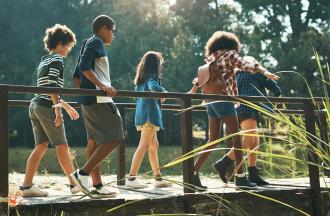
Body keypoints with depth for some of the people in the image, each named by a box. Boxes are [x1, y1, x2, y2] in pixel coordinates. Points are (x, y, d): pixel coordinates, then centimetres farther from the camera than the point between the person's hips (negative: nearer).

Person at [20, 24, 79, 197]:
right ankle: (75, 184, 5)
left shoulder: (44, 60, 24)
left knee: (41, 146, 6)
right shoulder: (56, 59, -5)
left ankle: (27, 186, 2)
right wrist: (58, 109, -21)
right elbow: (52, 86, -17)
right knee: (62, 146, -2)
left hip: (35, 106, 9)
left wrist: (68, 108, 30)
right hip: (47, 107, -9)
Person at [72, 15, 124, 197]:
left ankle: (97, 185, 9)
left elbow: (76, 76, 24)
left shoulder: (88, 44, 23)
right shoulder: (96, 42, -5)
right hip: (99, 99, -10)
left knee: (95, 141, 8)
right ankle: (82, 174, -13)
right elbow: (84, 66, -21)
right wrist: (101, 85, -28)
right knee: (114, 138, -9)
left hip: (88, 100, 10)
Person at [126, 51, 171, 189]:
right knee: (144, 146, -10)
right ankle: (131, 178, -12)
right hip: (150, 114, -9)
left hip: (142, 115, 9)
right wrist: (163, 91, -10)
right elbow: (153, 87, -29)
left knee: (154, 145, 13)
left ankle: (158, 178, 17)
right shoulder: (152, 77, -8)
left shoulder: (142, 79, 17)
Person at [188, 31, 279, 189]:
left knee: (213, 140, 7)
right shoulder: (230, 53, 2)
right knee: (236, 137, -3)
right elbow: (244, 65, -15)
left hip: (211, 101, 7)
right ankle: (240, 178, -2)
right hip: (223, 99, -7)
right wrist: (264, 72, -26)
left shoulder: (210, 58, 20)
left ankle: (194, 173, 1)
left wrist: (193, 89, 45)